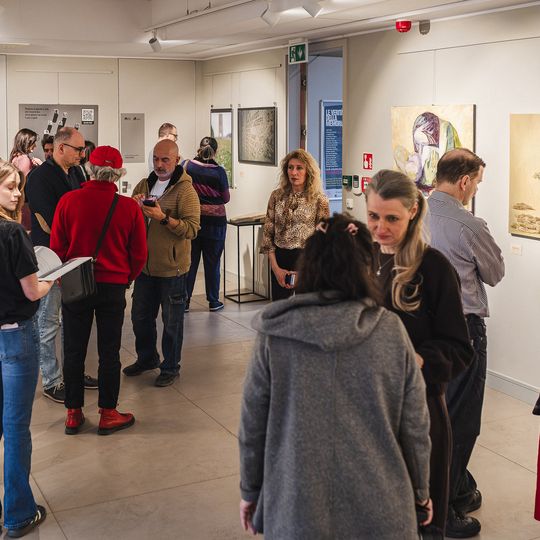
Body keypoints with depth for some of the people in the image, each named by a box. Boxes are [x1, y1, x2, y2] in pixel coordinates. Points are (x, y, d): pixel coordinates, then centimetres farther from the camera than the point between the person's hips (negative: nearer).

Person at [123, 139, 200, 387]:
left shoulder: (185, 190, -11)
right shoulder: (144, 185, 9)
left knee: (172, 321, 6)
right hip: (144, 265, 6)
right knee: (140, 316, 18)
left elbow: (192, 228, -20)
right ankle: (146, 358, 38)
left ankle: (170, 367, 22)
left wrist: (163, 218, -30)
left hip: (172, 268, -6)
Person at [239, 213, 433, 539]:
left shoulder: (275, 336, -10)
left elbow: (253, 423, -3)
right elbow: (415, 425, -3)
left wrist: (250, 491, 12)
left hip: (297, 511, 0)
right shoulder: (391, 330, -9)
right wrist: (421, 491, 13)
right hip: (380, 512, 1)